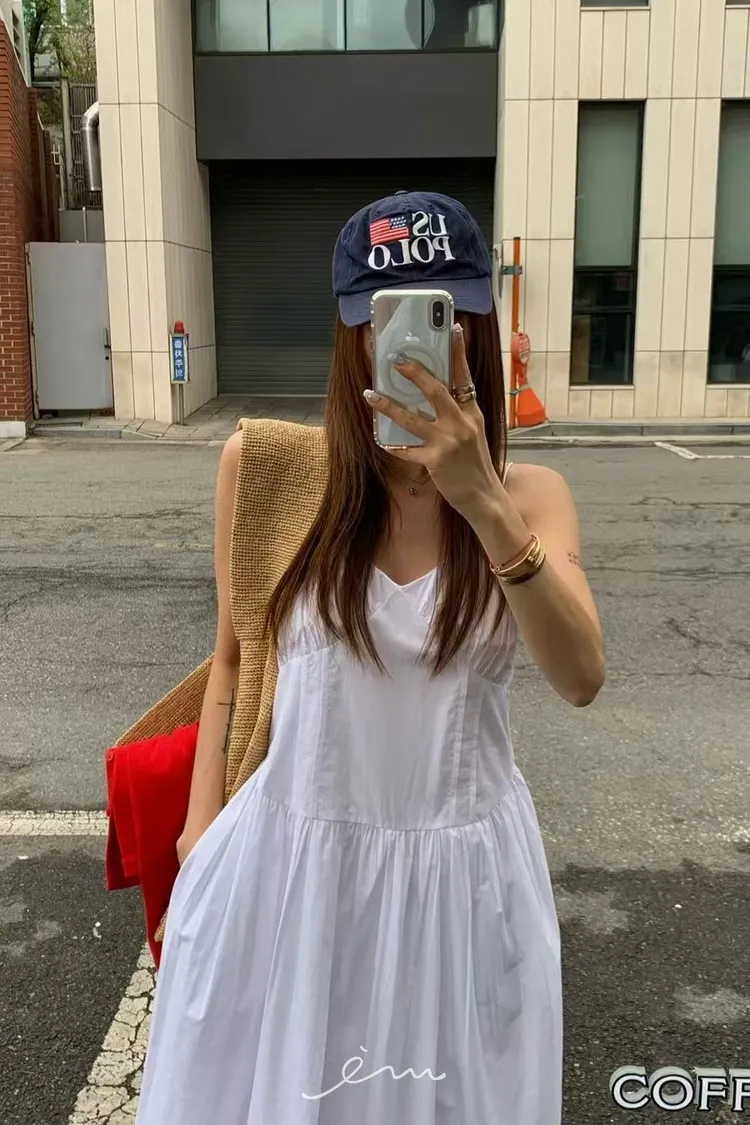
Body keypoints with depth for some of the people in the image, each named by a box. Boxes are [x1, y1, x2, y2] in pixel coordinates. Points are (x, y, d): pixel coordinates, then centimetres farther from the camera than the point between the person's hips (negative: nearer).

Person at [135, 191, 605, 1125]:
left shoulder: (529, 494, -7)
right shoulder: (275, 469, -10)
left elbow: (580, 679, -22)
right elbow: (234, 657, 3)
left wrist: (484, 505, -33)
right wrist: (202, 823, 5)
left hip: (460, 872, 1)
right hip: (288, 859, 0)